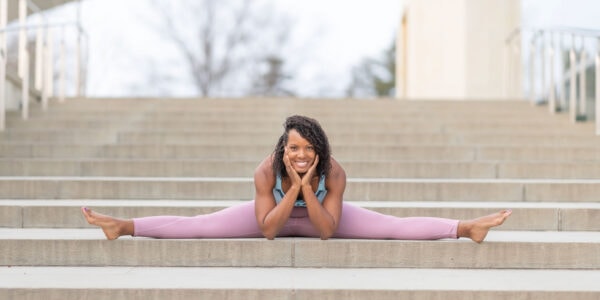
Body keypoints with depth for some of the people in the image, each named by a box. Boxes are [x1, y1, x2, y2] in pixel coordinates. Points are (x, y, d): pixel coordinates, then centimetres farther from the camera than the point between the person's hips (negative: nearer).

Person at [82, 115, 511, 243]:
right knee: (199, 227, -11)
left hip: (320, 217, 0)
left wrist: (308, 190, -43)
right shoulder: (266, 171, -35)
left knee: (393, 227, -13)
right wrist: (293, 190, -43)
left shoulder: (334, 172, -35)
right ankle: (123, 227, -5)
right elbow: (267, 229, -33)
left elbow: (326, 230, -32)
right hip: (274, 214, 0)